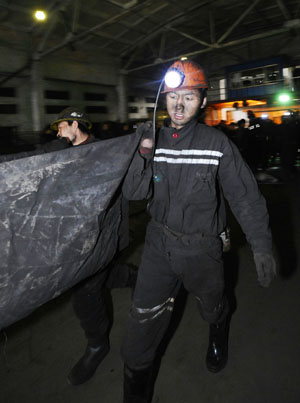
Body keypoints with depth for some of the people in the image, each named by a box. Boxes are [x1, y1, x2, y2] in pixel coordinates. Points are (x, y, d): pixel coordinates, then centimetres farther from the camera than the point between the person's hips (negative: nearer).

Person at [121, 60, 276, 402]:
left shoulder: (217, 144, -11)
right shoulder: (153, 140, -2)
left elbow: (245, 195, -8)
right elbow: (133, 193, -8)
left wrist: (261, 245, -12)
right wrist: (145, 153, -23)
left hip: (201, 246, -1)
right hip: (159, 242, 2)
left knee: (213, 309, 24)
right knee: (143, 322, 5)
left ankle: (219, 334, 63)